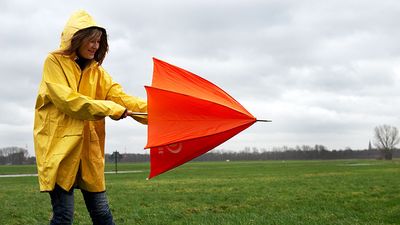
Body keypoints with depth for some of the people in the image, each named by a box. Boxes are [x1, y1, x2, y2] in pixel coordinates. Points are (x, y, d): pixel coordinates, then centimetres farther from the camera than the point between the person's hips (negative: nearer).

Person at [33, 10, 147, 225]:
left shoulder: (97, 71, 16)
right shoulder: (55, 62, -1)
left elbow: (120, 96, 3)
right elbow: (67, 100, -14)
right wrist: (111, 109, -14)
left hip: (89, 147, 6)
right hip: (60, 145, -5)